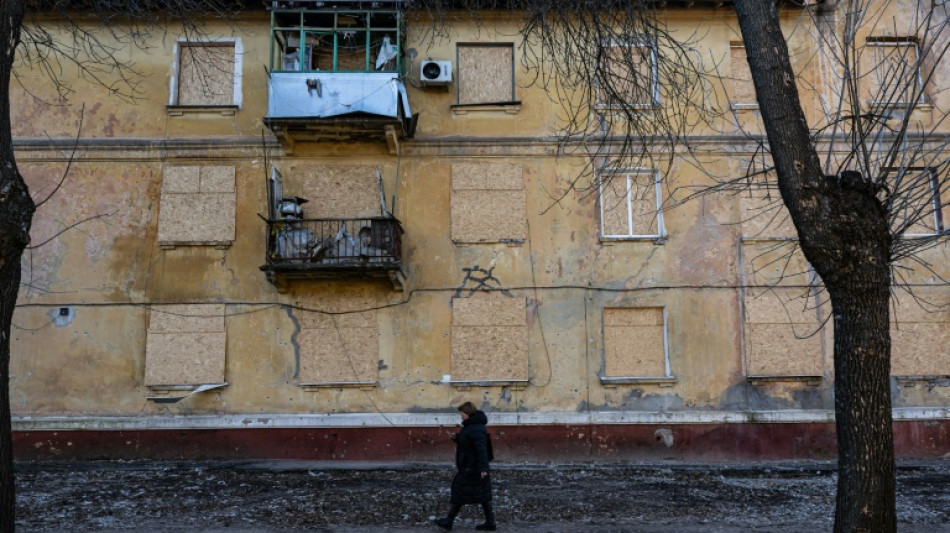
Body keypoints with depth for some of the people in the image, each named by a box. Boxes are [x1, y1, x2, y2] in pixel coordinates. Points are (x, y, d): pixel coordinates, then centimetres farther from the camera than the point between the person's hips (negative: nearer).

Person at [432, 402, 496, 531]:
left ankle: (449, 521, 11)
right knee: (483, 495, 10)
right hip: (472, 467, 10)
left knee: (460, 492, 1)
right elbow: (466, 443, 23)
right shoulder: (470, 426, 13)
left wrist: (483, 468, -31)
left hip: (471, 468, -10)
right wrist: (456, 438, 4)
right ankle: (490, 523, 14)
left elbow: (481, 449, -27)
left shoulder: (476, 429, -21)